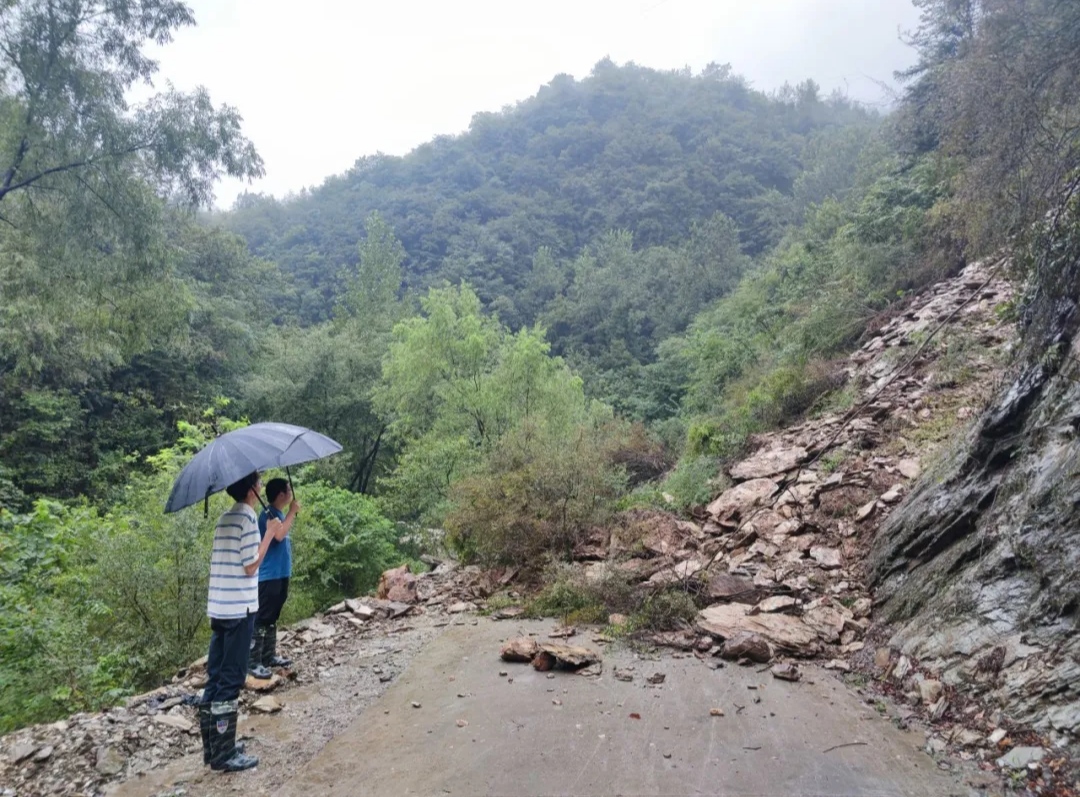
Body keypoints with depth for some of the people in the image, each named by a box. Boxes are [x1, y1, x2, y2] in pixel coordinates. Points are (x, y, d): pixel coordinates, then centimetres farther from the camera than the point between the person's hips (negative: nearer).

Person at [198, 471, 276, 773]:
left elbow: (230, 561, 15)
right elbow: (251, 565, -15)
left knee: (216, 677, 13)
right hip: (239, 608, -9)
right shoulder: (247, 518, -13)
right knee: (231, 679, -3)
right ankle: (224, 753, 3)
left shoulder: (225, 519, 13)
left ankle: (212, 746, 21)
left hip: (219, 608, 9)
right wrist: (270, 534, -8)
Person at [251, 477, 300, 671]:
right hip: (269, 576, -10)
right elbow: (279, 534, -29)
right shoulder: (269, 513, -13)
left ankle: (269, 656, 25)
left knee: (272, 618, 16)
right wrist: (292, 512, -21)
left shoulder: (279, 514, 14)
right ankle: (254, 661, -4)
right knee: (261, 619, -7)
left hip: (280, 574, 10)